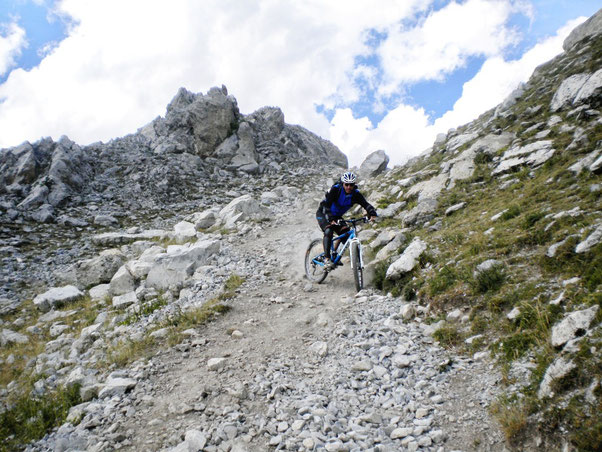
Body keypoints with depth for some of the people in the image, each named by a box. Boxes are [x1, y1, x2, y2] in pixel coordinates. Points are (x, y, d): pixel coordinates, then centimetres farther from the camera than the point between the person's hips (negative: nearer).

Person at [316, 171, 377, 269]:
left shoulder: (356, 194, -16)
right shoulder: (335, 189, -27)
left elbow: (366, 204, -26)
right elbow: (326, 204, -35)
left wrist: (373, 214, -47)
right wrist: (331, 219, -50)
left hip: (337, 216, 5)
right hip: (323, 214, -5)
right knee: (329, 230, -30)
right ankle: (327, 258, -29)